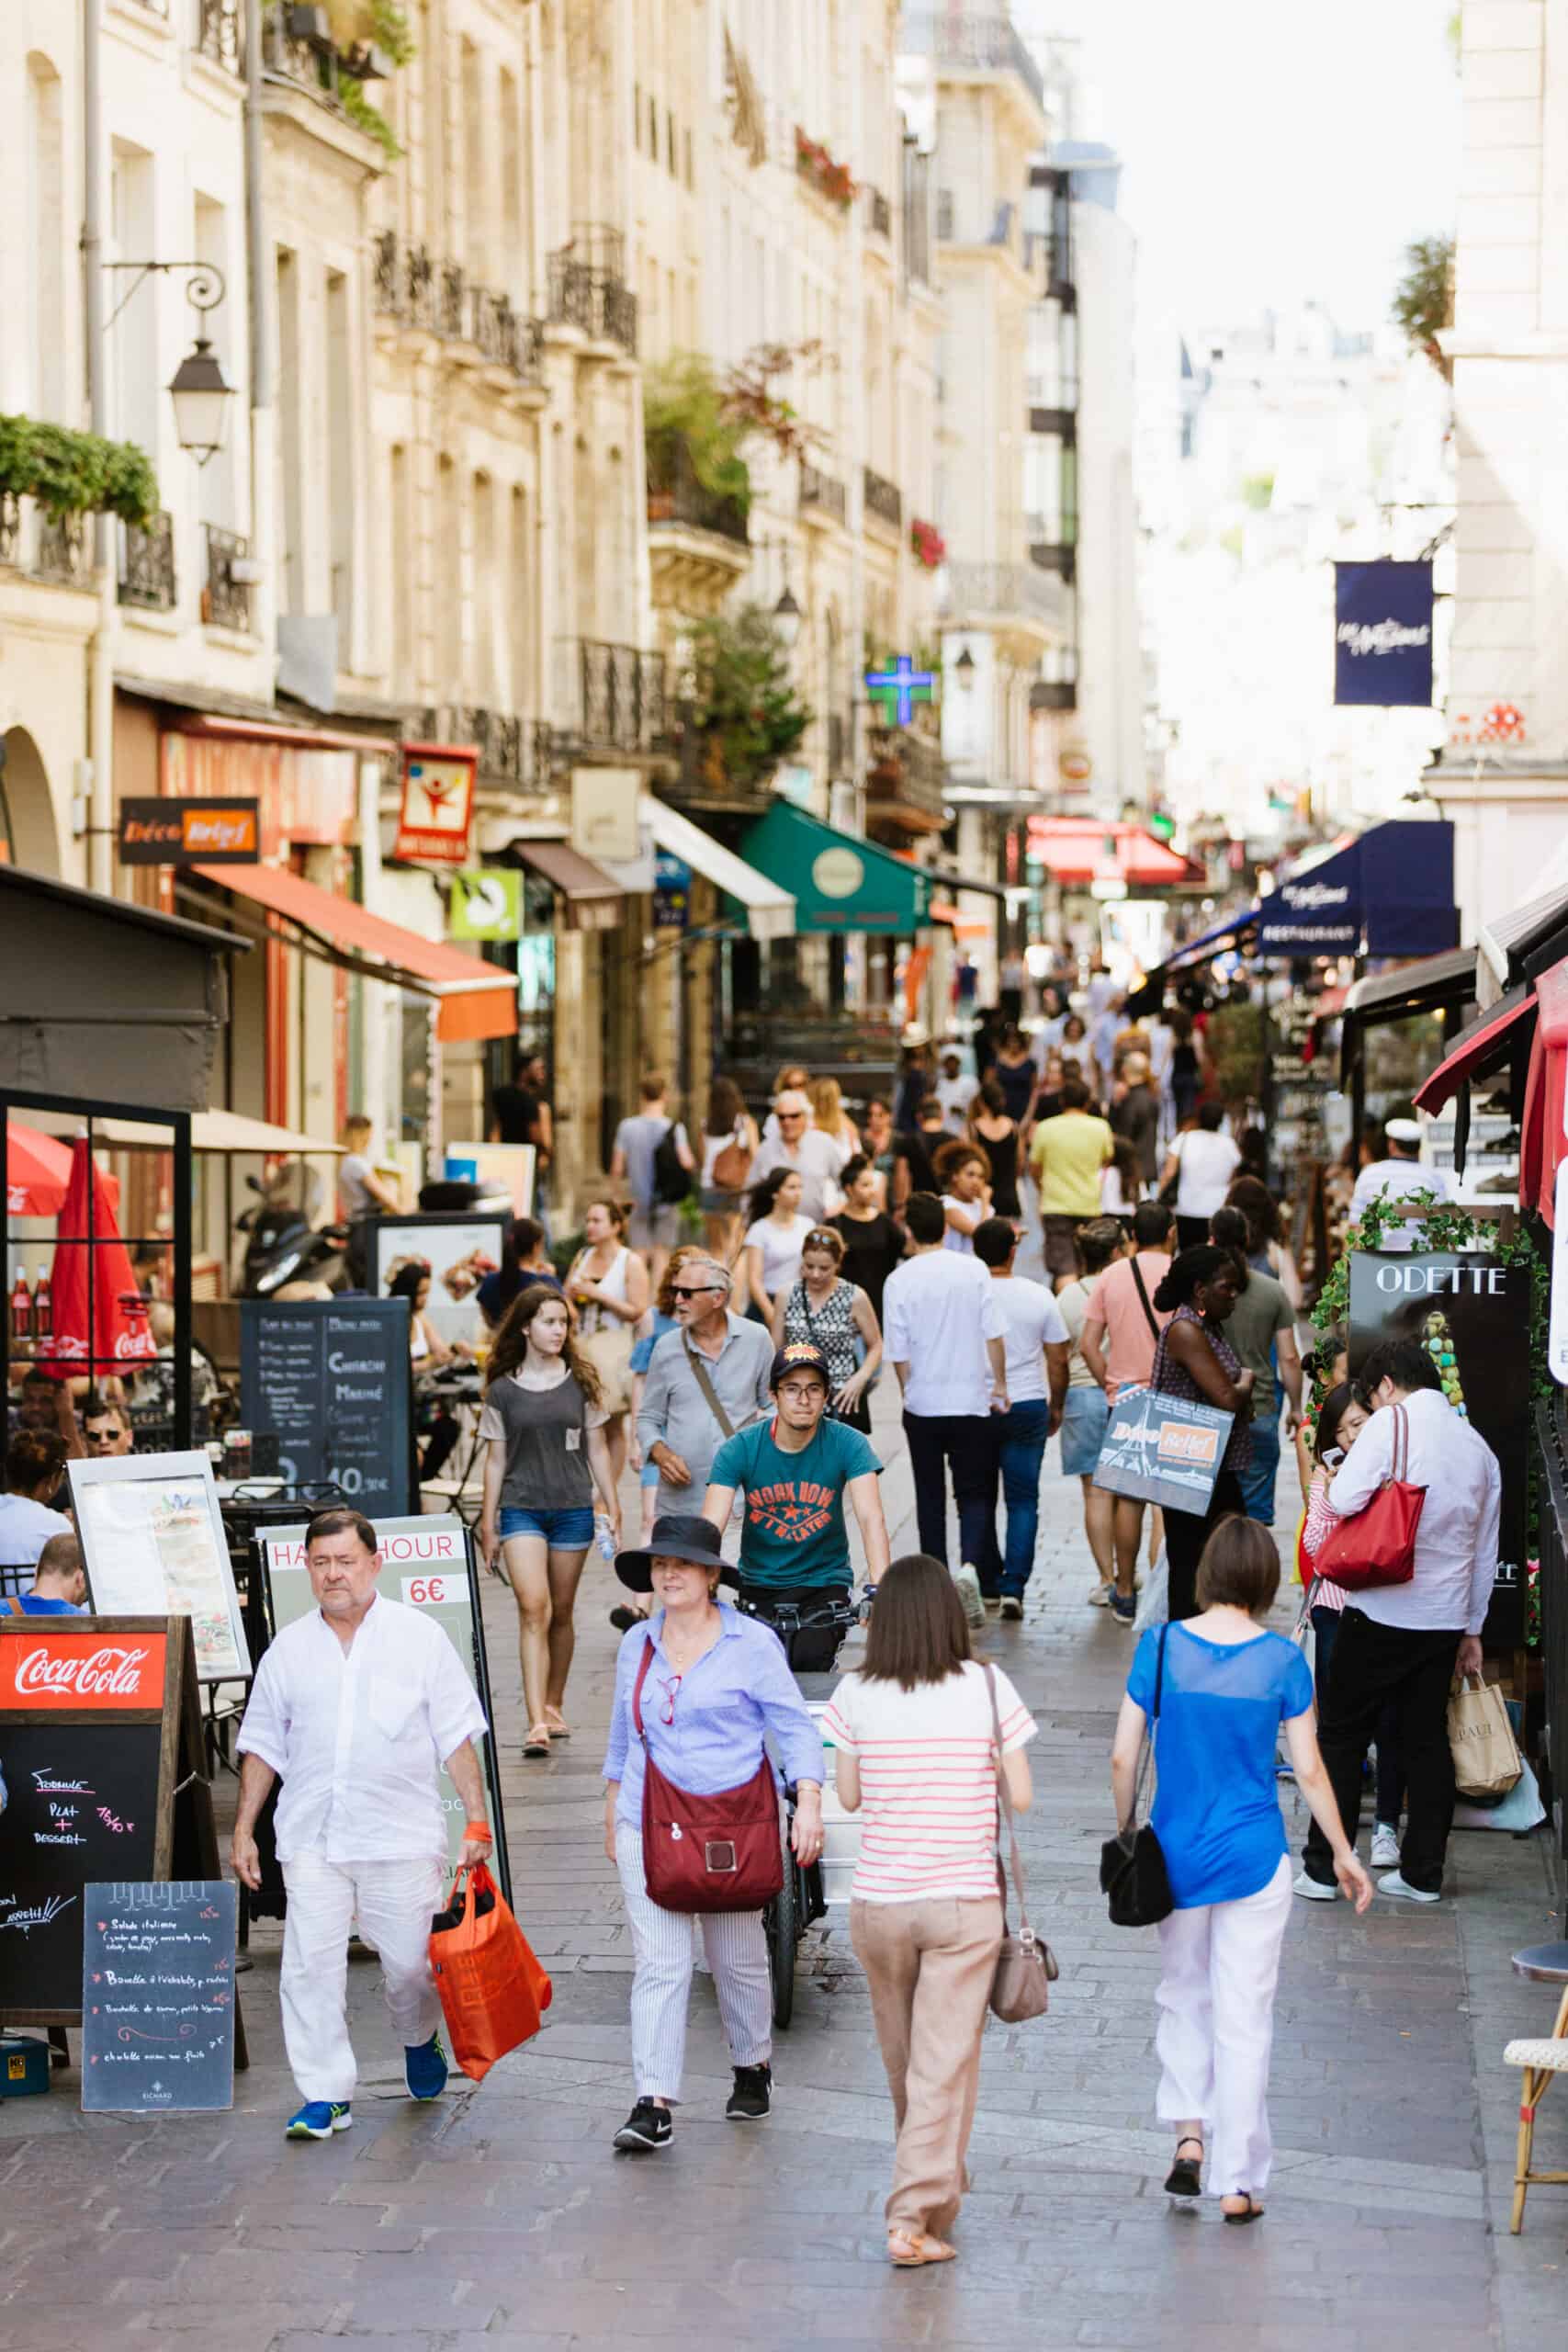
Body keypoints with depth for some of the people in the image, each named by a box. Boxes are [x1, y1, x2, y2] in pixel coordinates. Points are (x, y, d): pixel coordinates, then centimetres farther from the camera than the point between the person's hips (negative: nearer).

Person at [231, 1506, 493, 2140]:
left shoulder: (419, 1636, 2)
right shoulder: (290, 1647, 9)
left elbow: (457, 1737, 4)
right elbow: (262, 1746, 14)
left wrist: (477, 1820, -1)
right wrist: (243, 1831, 10)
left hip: (402, 1833, -2)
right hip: (312, 1840, 2)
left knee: (411, 1962, 4)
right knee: (311, 1968, -6)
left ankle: (419, 2040, 36)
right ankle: (325, 2096, 1)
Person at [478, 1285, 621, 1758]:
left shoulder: (580, 1382, 5)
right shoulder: (502, 1391, 3)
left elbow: (597, 1449, 10)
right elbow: (496, 1459, 7)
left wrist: (613, 1507, 6)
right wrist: (488, 1523, 5)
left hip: (573, 1508, 2)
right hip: (521, 1509, -2)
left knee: (560, 1614, 9)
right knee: (533, 1608, -15)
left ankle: (553, 1707, 24)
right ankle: (536, 1723, -20)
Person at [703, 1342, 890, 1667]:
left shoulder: (848, 1444, -11)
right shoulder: (740, 1449, -10)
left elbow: (871, 1518, -22)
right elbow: (710, 1527, -18)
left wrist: (877, 1589, -38)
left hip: (825, 1583, -1)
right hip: (759, 1584, 1)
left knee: (809, 1661, -25)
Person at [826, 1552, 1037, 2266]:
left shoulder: (856, 1695, -5)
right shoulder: (987, 1687, -8)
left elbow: (848, 1796, 5)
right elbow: (1021, 1797, -3)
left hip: (878, 1904, 2)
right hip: (964, 1904, -2)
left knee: (906, 2063, 19)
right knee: (944, 2065, 0)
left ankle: (934, 2188, 38)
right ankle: (915, 2215, -8)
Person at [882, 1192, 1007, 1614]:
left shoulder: (899, 1281, -8)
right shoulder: (974, 1270, -5)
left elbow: (899, 1353, -4)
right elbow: (994, 1335, -4)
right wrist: (999, 1384, 8)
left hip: (922, 1403, 0)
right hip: (971, 1401, 0)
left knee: (930, 1496, 14)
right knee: (972, 1492, 7)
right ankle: (969, 1565, -17)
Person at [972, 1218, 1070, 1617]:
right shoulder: (1038, 1297, -5)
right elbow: (1058, 1361, 1)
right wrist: (1055, 1406, 15)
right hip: (1028, 1407, 0)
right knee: (1023, 1500, 4)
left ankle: (989, 1584, 20)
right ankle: (1013, 1586, -8)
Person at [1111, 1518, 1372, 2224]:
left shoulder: (1161, 1646, -7)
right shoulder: (1283, 1661, -8)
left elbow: (1123, 1757, -5)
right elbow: (1309, 1772, -4)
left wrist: (1126, 1834, 10)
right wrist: (1343, 1852, 9)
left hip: (1176, 1851, 1)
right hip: (1253, 1853, -1)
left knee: (1183, 1995, 21)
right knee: (1245, 2016, 5)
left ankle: (1190, 2132, 7)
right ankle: (1238, 2181, 8)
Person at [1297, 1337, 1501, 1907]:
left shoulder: (1393, 1422, -9)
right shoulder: (1479, 1447, 12)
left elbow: (1343, 1501, -21)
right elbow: (1486, 1552, 17)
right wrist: (1472, 1630, 23)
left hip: (1381, 1613, -6)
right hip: (1445, 1619, 6)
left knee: (1343, 1737, 5)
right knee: (1427, 1741, 13)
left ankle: (1322, 1869, 7)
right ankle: (1423, 1874, 15)